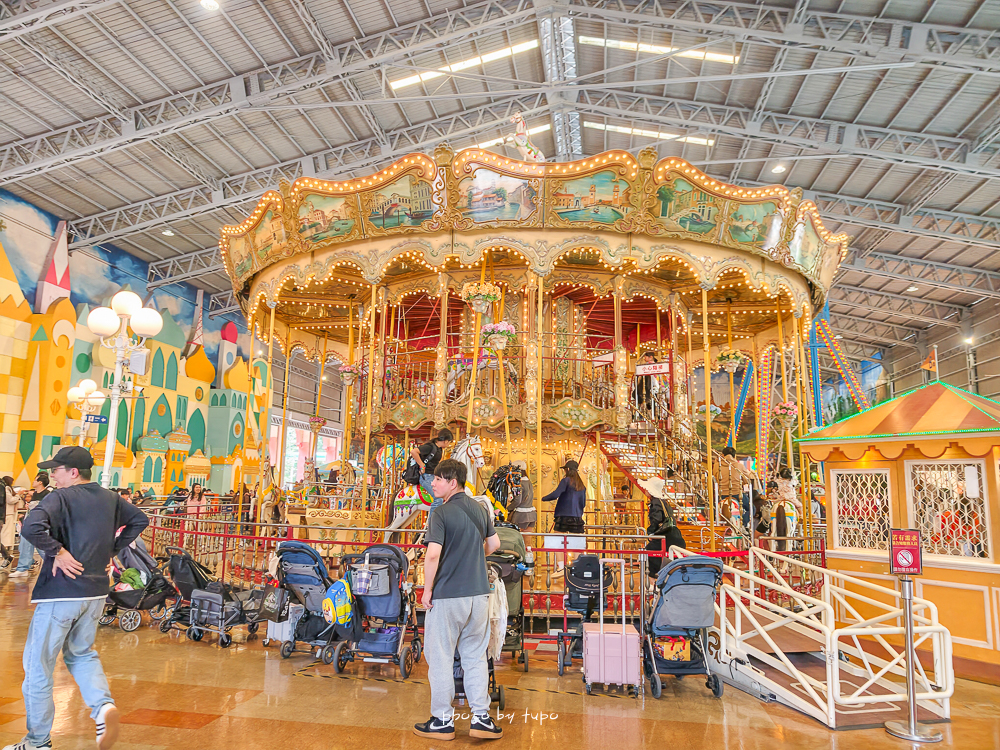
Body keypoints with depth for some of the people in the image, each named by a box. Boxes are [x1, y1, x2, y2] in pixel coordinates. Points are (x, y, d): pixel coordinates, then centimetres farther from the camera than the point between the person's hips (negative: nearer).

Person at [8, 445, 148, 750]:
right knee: (81, 654, 23)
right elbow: (140, 520, 18)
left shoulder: (61, 497, -14)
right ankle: (103, 705, 0)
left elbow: (32, 526, -31)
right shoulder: (110, 498, 7)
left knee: (38, 664, 9)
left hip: (60, 592, -7)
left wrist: (58, 552, -19)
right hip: (96, 592, 7)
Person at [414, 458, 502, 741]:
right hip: (479, 593, 6)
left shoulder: (442, 513, -15)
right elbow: (494, 544, 16)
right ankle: (481, 717, 18)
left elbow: (433, 554, -23)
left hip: (447, 596, -6)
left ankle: (443, 721, 19)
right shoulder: (481, 509, 6)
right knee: (476, 657, 15)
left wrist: (427, 589, -11)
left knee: (440, 658, 9)